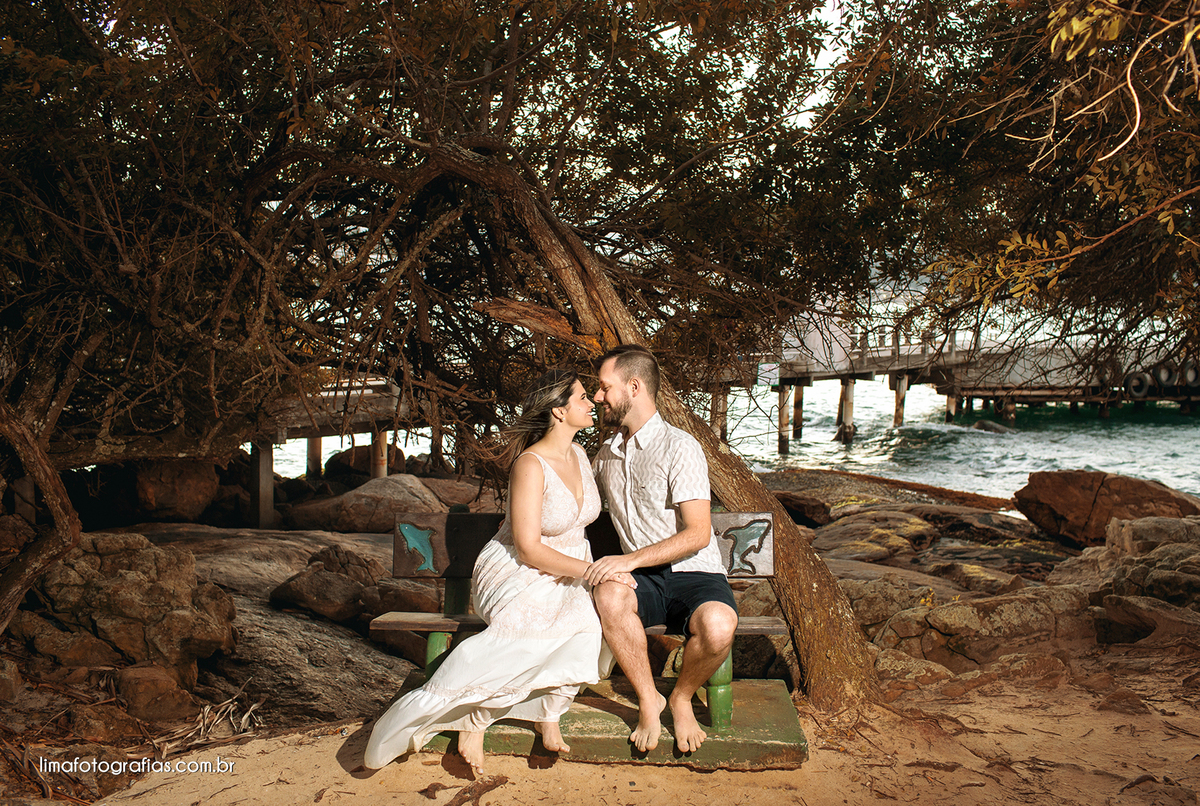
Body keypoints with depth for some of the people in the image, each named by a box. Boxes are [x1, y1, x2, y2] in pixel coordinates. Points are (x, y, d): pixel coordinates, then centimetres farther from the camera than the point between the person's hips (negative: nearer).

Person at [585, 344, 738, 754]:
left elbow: (698, 534, -15)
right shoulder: (606, 454, 14)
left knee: (717, 626, -36)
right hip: (643, 581, 4)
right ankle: (648, 699, -12)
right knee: (608, 594, -32)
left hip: (695, 573, -4)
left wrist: (631, 559, -23)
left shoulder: (679, 447, -9)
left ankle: (682, 698, -3)